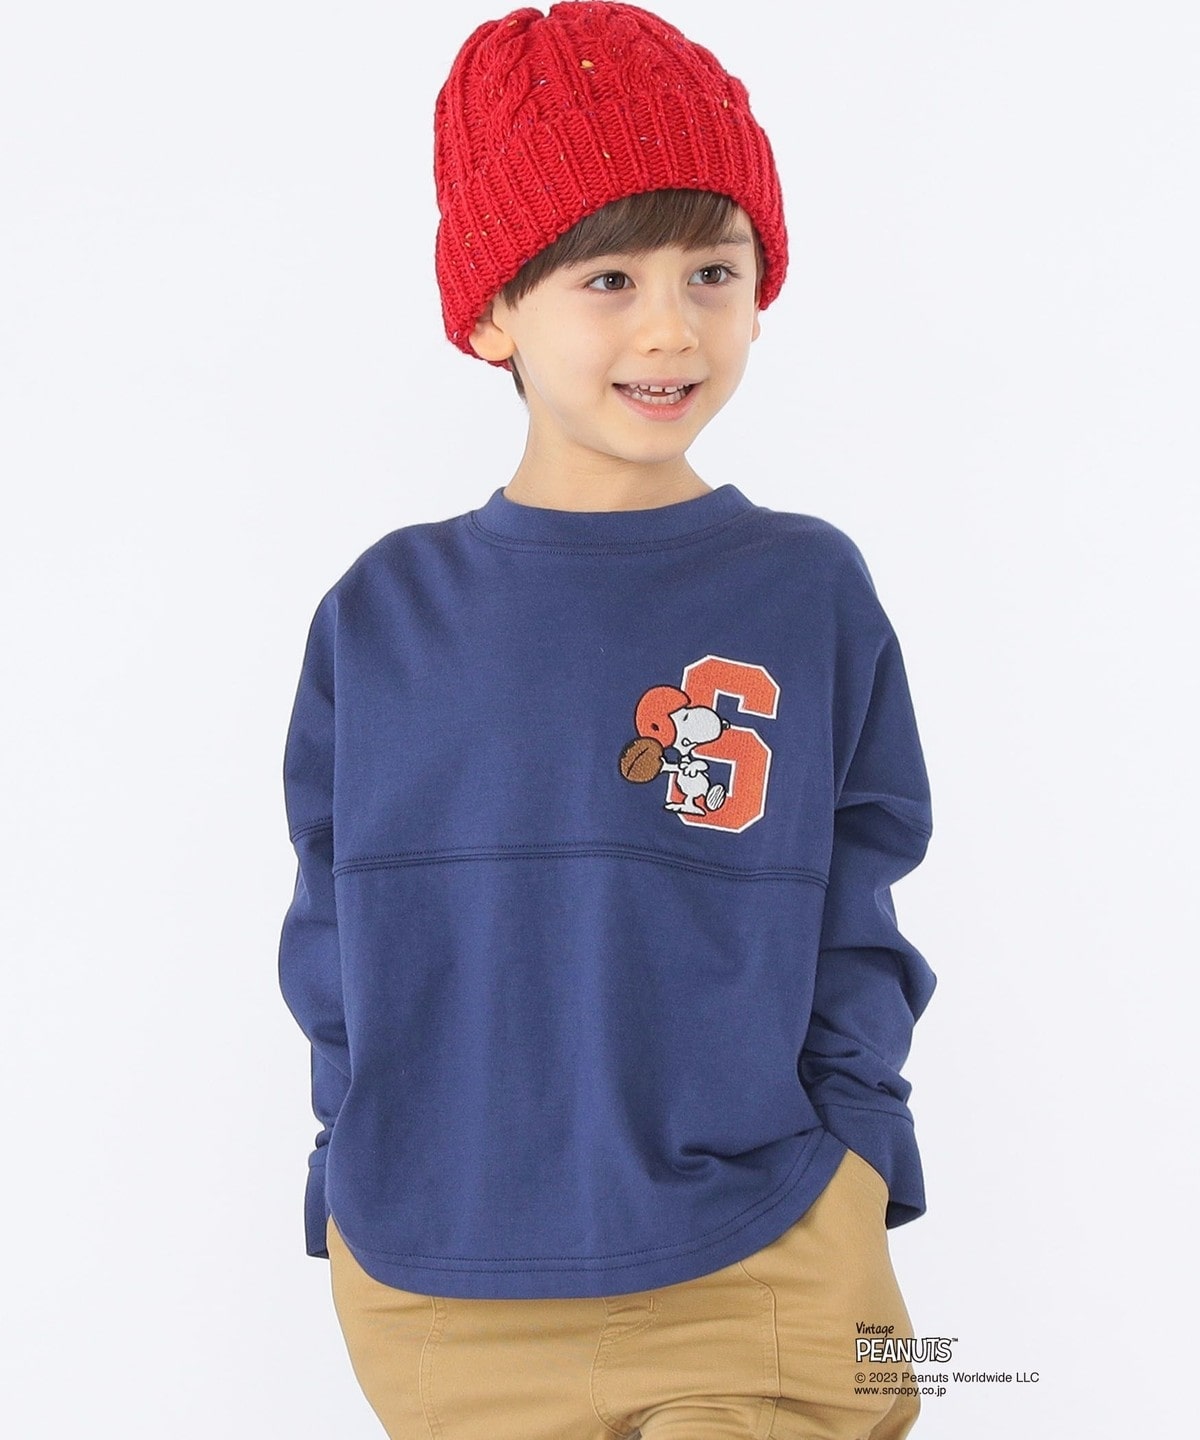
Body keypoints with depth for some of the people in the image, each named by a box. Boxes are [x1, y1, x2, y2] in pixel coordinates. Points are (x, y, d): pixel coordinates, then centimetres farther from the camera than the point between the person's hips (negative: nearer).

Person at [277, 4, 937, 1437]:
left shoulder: (811, 591, -2)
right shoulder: (385, 614, 1)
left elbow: (854, 934, 3)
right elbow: (333, 947, 7)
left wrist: (848, 1184, -2)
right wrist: (356, 1205, 6)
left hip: (756, 1284, -1)